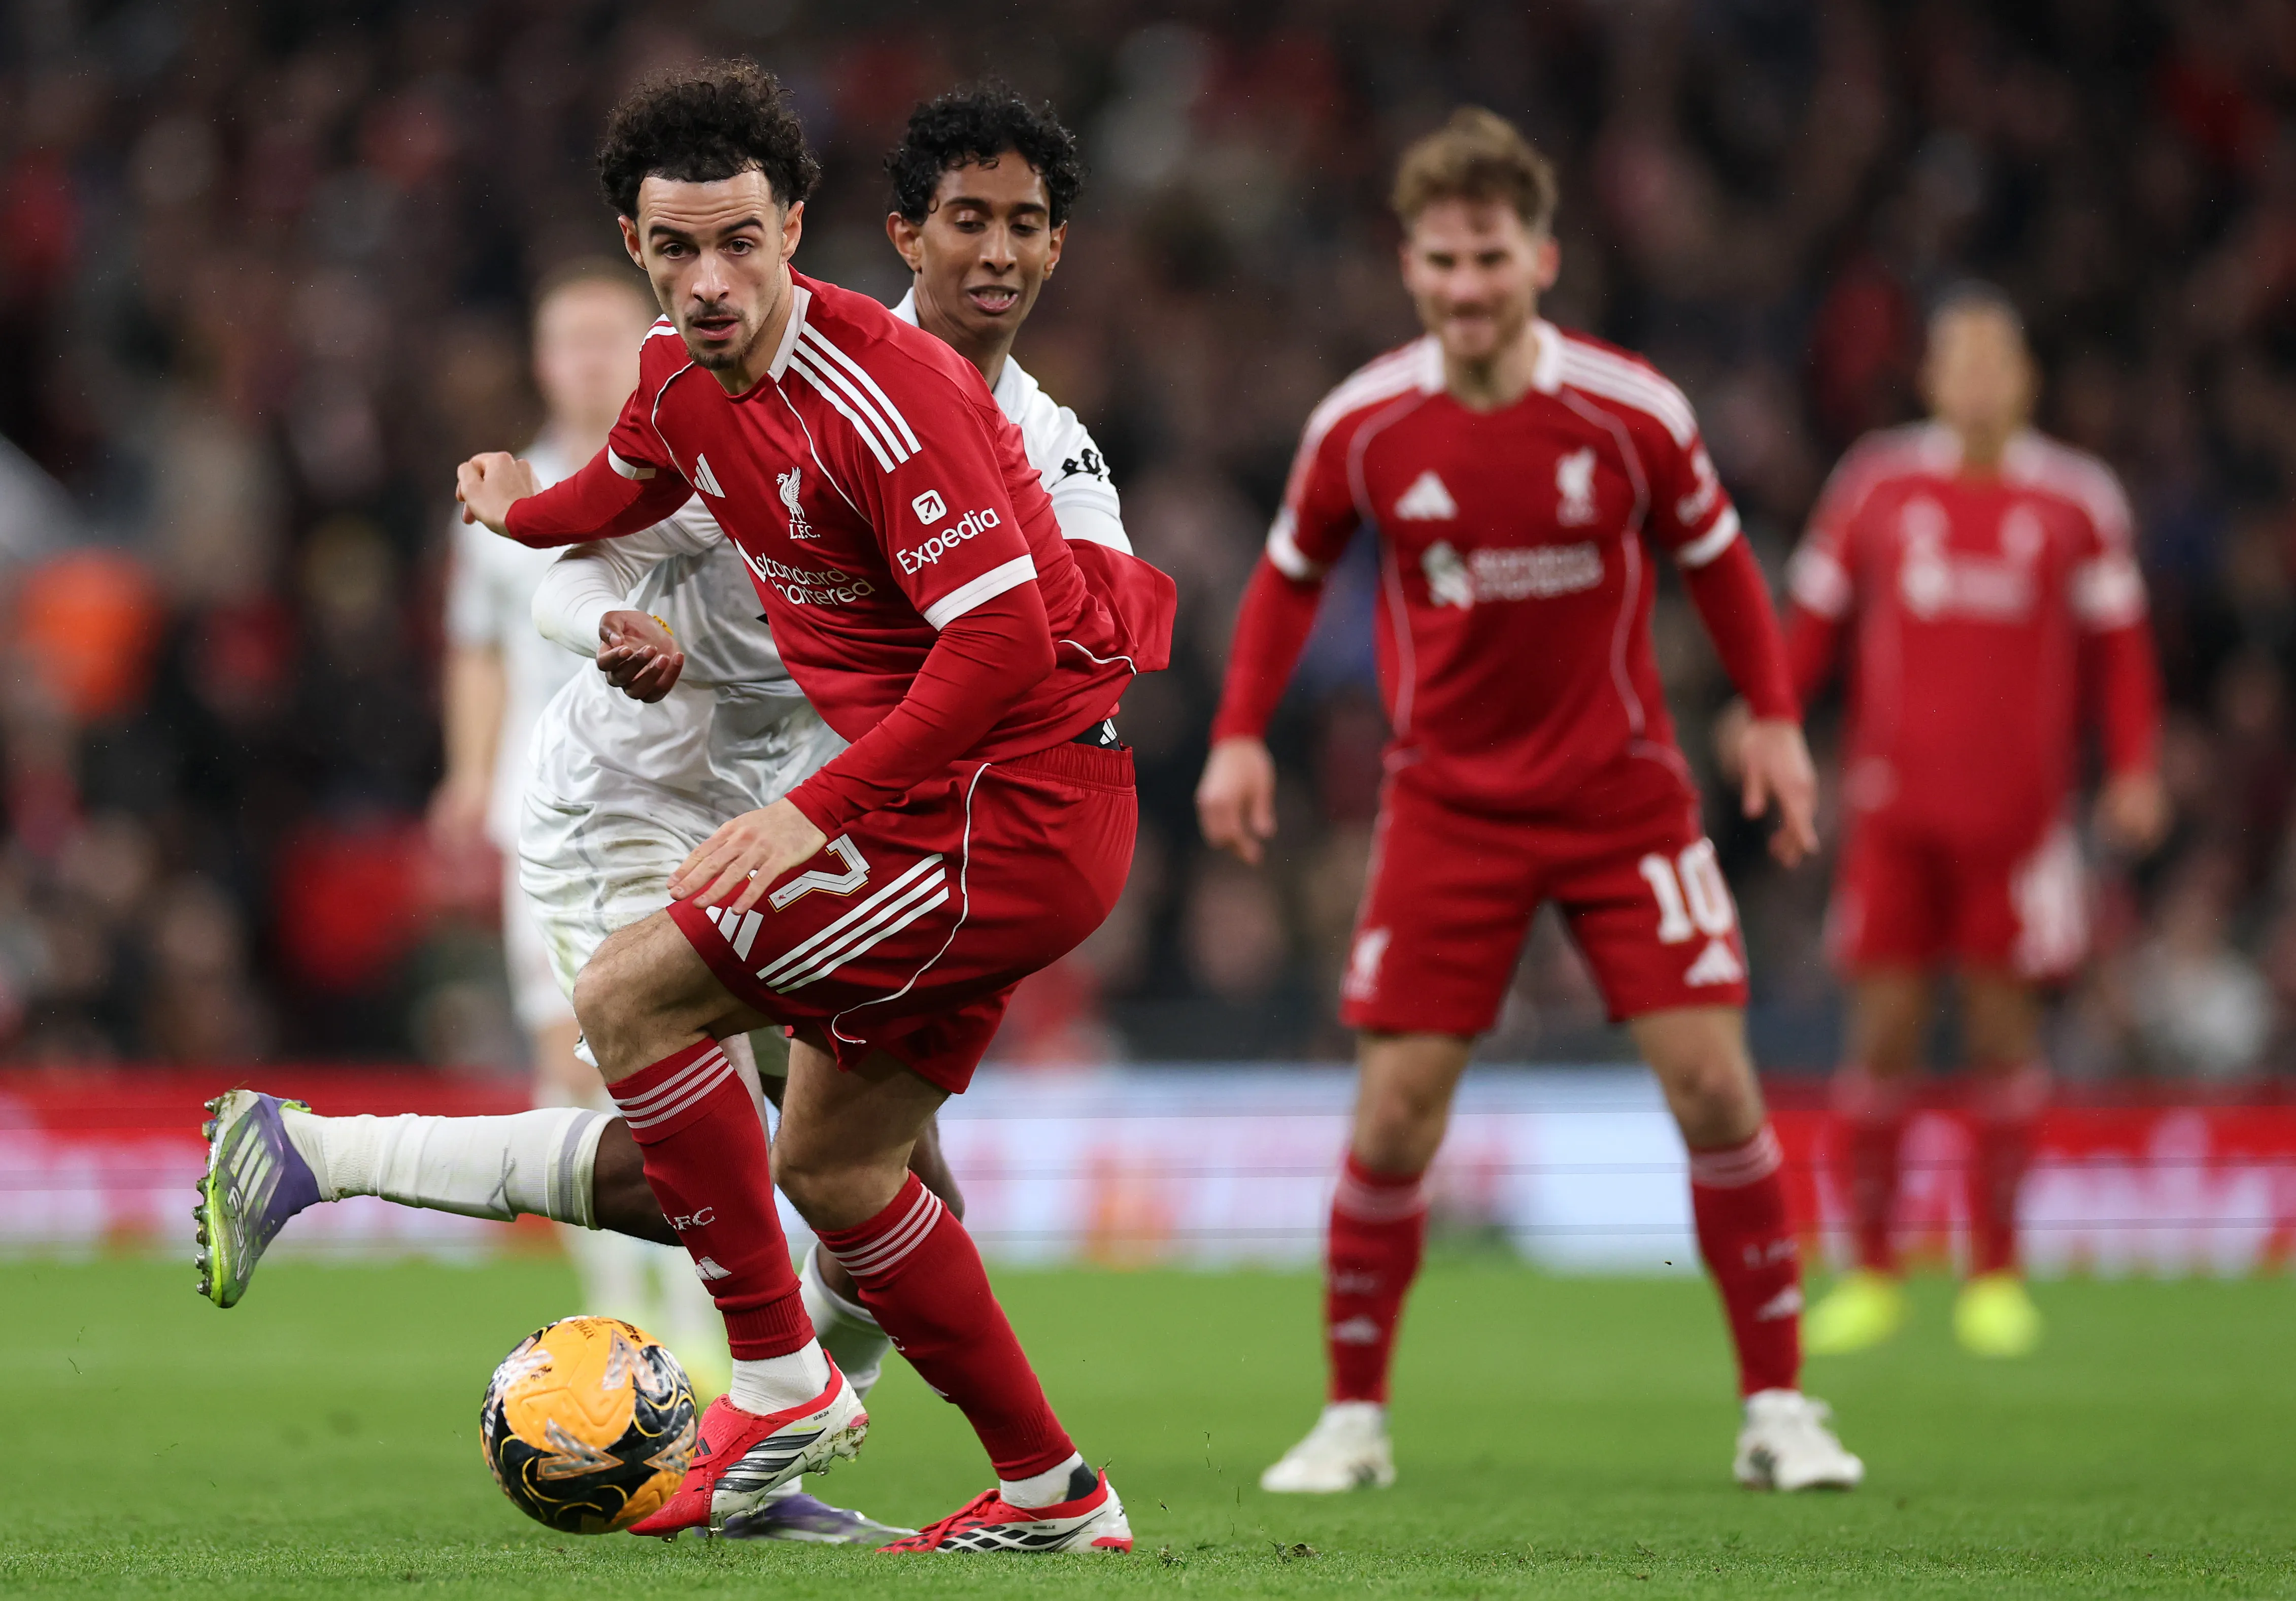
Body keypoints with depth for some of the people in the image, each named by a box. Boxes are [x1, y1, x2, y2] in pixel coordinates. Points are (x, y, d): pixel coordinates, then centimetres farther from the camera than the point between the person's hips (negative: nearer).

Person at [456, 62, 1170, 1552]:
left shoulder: (877, 389, -22)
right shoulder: (684, 373, 5)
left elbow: (1002, 637, -27)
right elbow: (629, 484, 32)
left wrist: (818, 812, -28)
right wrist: (520, 507, 50)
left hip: (1020, 802, -9)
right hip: (945, 805, 9)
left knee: (633, 992, -12)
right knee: (828, 1173, 13)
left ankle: (782, 1380, -7)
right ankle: (1053, 1493, 22)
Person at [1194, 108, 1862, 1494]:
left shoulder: (1630, 412, -11)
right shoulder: (1364, 427, -9)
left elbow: (1716, 558, 6)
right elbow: (1292, 573, 9)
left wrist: (1776, 720, 2)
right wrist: (1242, 734, 1)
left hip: (1623, 792, 0)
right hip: (1448, 797, 0)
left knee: (1712, 1079, -8)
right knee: (1397, 1110, -6)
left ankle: (1779, 1407, 3)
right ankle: (1354, 1418, 9)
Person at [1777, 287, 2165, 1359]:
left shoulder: (2076, 500, 5)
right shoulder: (1876, 486, 6)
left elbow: (2117, 646, 10)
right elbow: (1815, 621, 11)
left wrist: (2135, 771, 0)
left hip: (2016, 813, 0)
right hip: (1893, 807, 0)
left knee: (2003, 1031, 1)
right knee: (1883, 1031, -2)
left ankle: (1996, 1275, 12)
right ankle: (1872, 1275, 8)